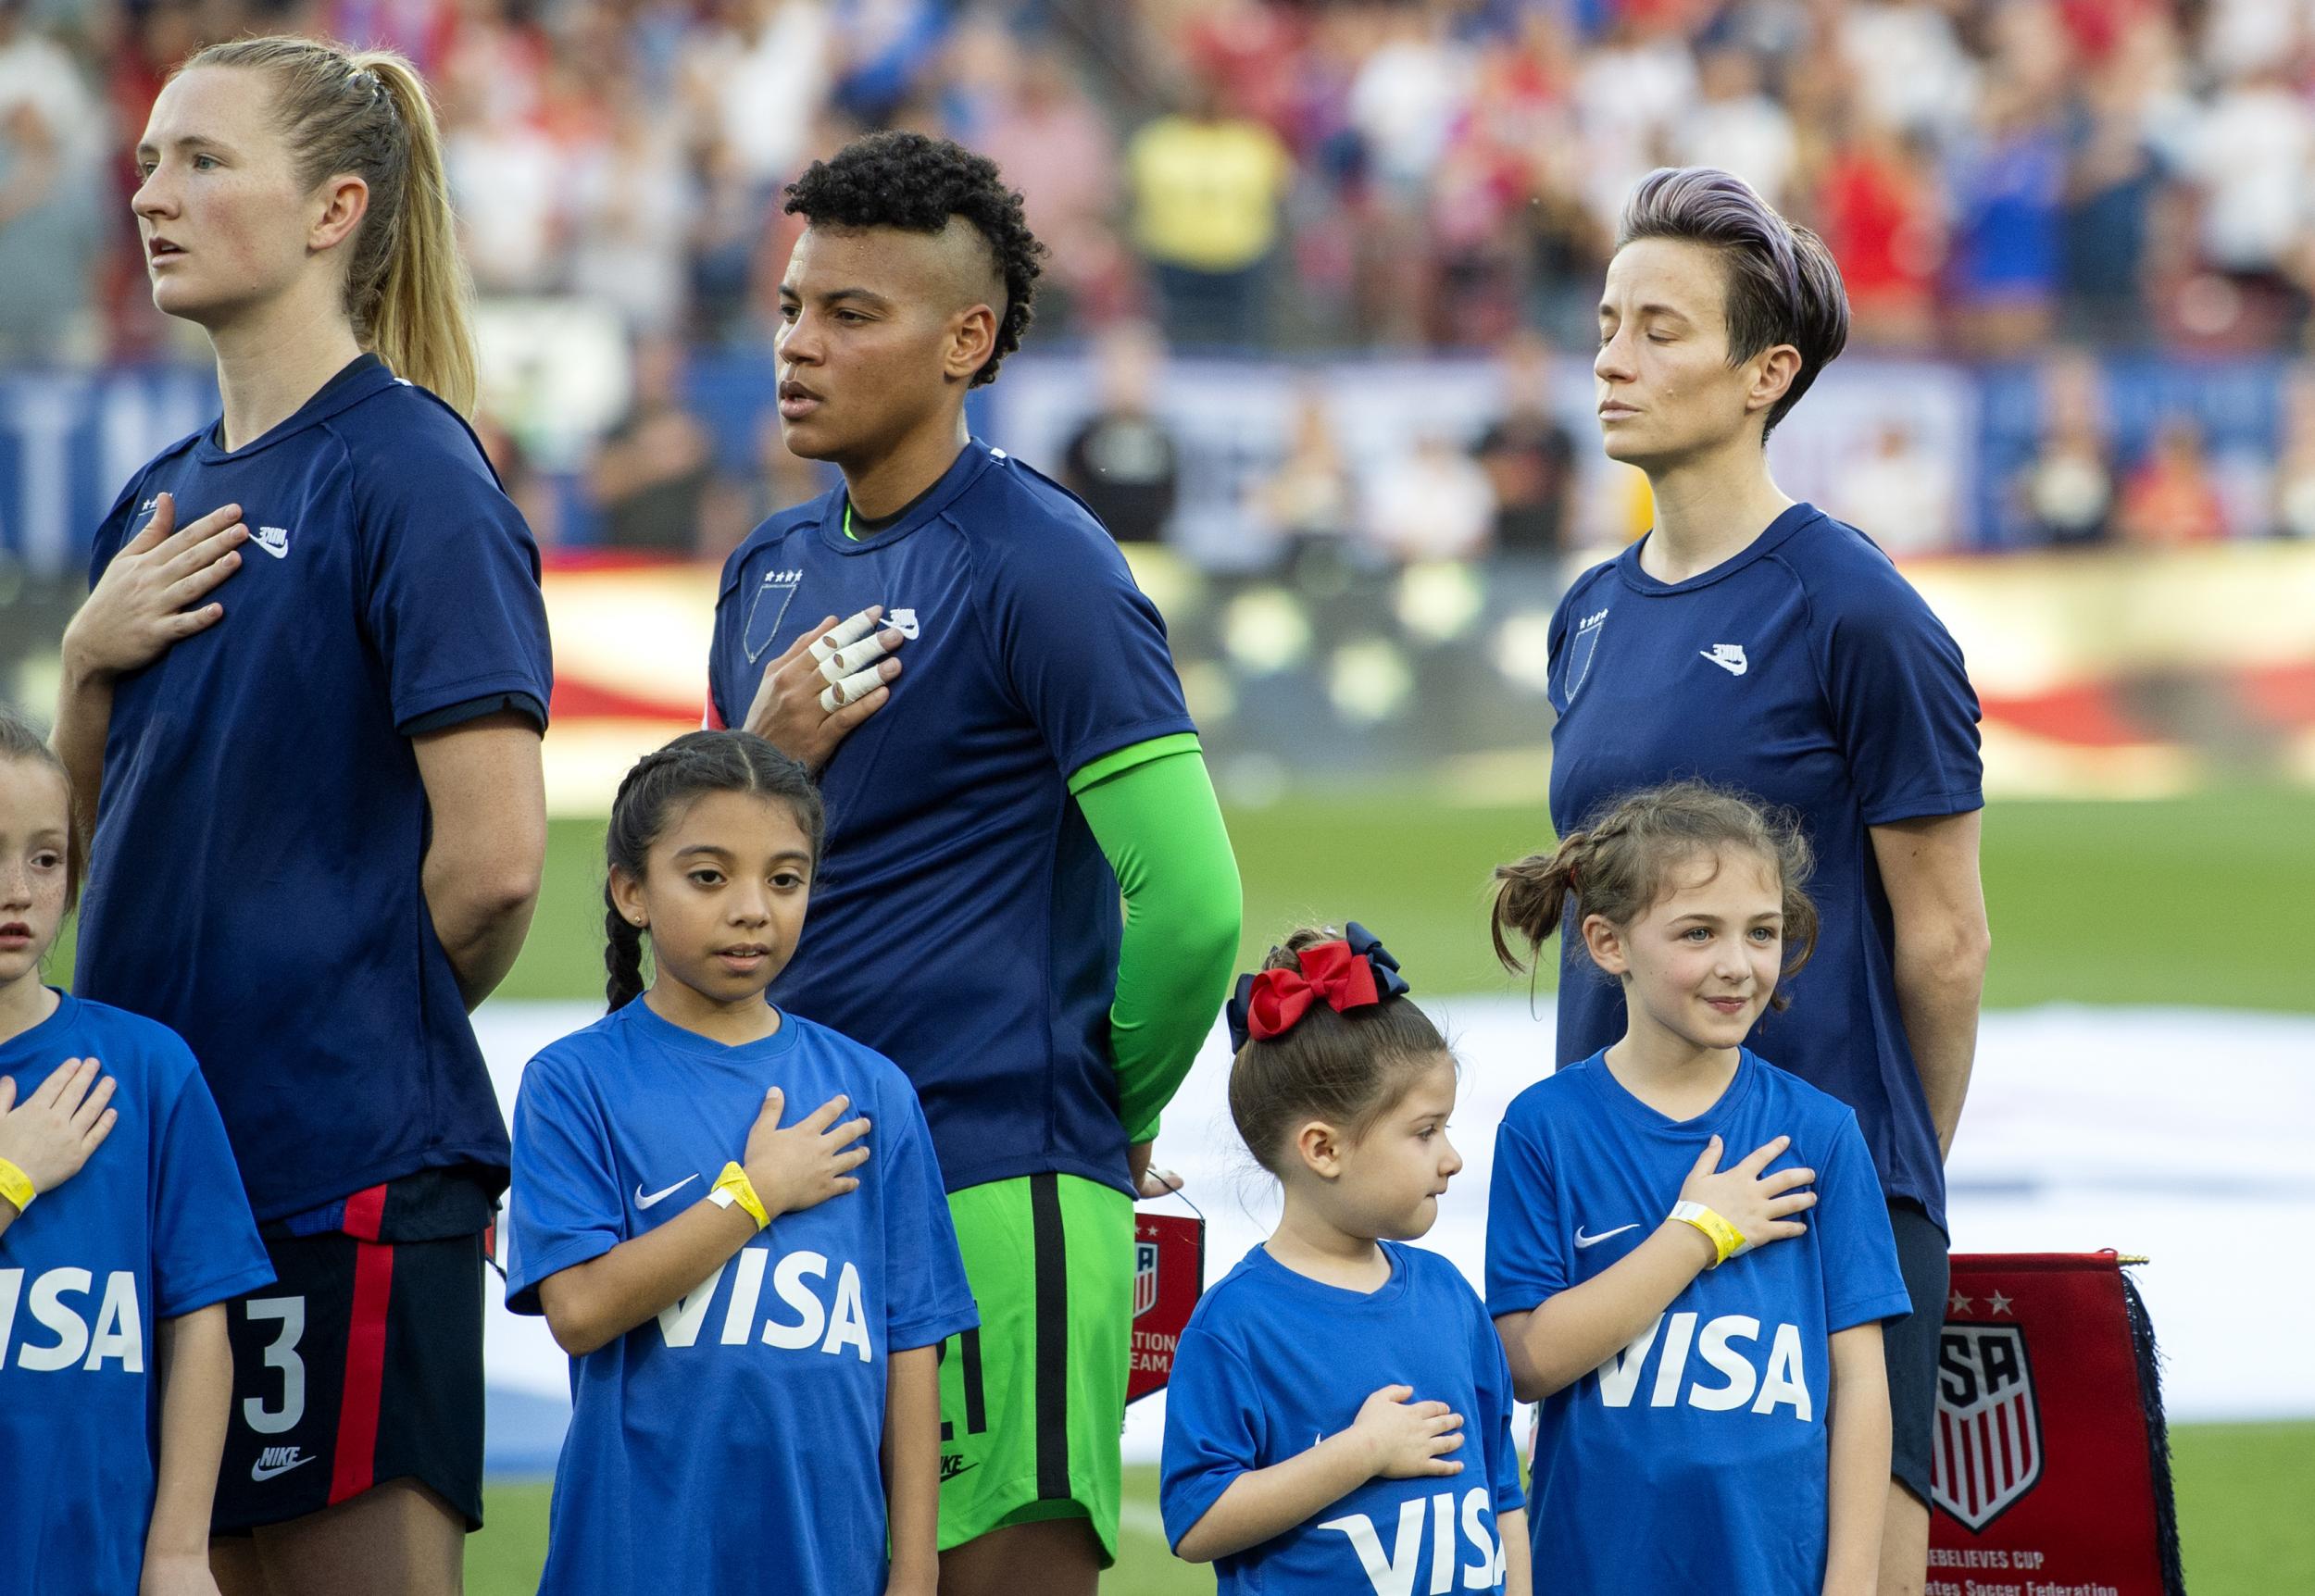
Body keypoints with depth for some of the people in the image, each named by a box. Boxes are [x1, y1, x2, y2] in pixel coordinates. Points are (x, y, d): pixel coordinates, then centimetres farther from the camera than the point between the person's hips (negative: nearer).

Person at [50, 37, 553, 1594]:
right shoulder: (171, 493, 14)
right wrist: (90, 657, 2)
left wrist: (381, 1018, -1)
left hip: (352, 1168, -8)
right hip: (174, 1144, 9)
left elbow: (493, 855, -18)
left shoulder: (408, 474, -11)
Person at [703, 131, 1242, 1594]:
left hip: (992, 1204, -8)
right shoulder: (771, 573, 16)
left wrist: (1110, 1114, 0)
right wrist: (762, 758, -1)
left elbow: (1191, 900, -15)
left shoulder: (1042, 567, -9)